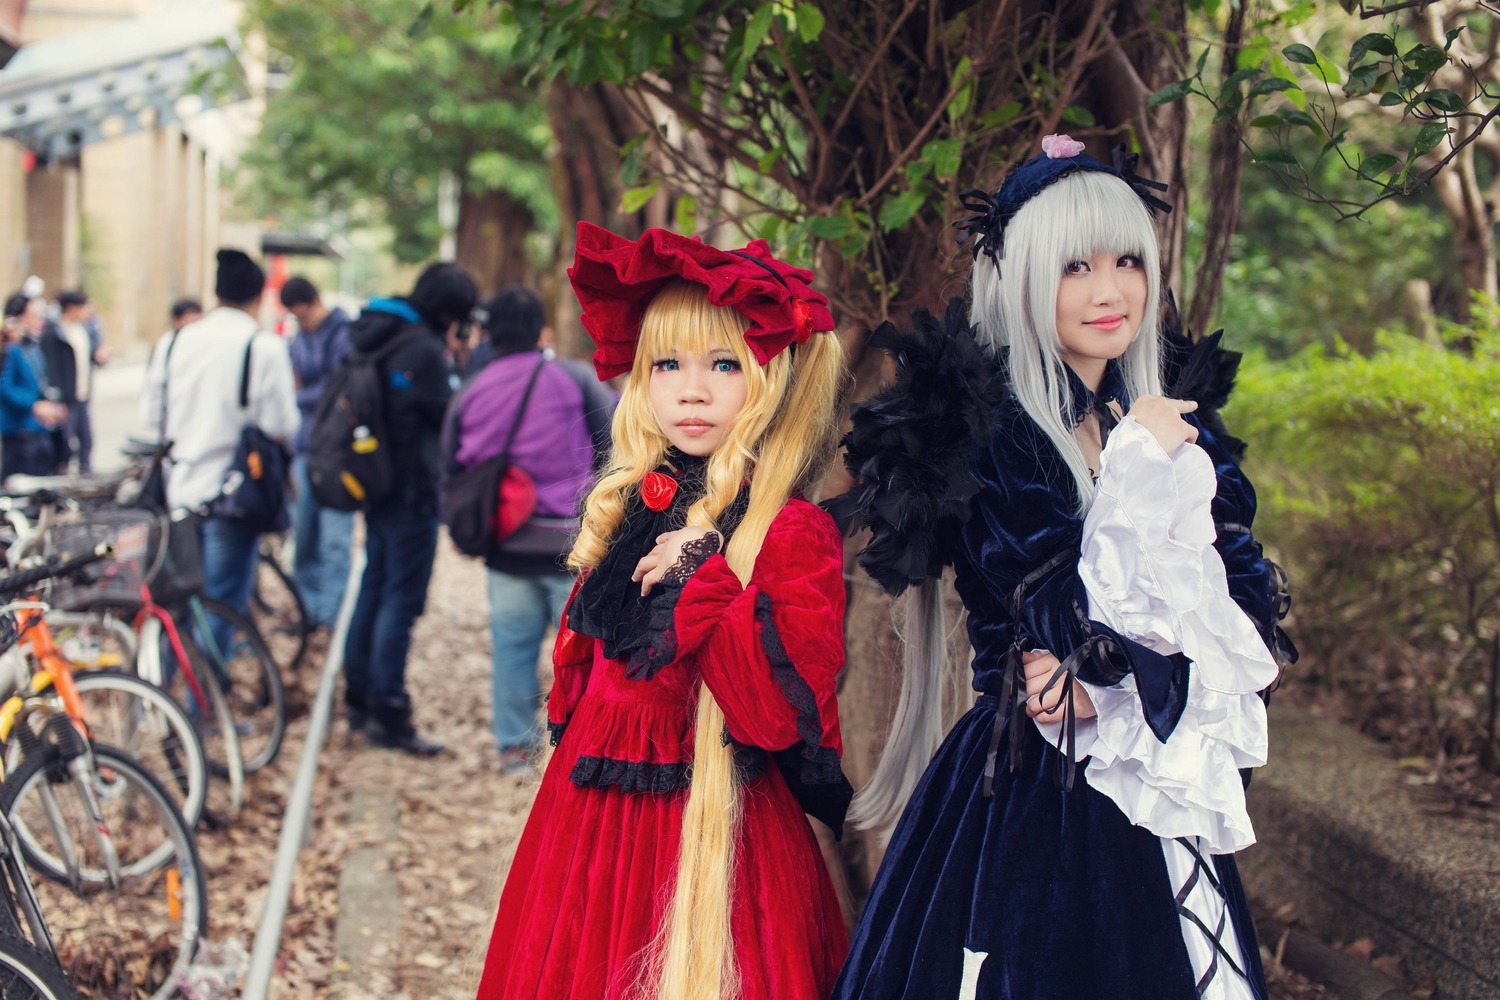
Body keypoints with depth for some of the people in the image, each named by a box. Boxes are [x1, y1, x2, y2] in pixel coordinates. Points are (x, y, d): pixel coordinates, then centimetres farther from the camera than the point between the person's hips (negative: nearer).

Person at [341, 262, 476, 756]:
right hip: (411, 492, -9)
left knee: (374, 590, 17)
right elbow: (450, 417, -14)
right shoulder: (422, 349, -19)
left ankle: (359, 699, 25)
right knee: (401, 600, -4)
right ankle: (388, 714, -2)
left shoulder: (377, 336, 10)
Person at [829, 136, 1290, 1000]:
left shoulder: (1182, 425, 7)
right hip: (1028, 792, -5)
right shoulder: (989, 432, -11)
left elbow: (1247, 604, 0)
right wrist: (1138, 469, -16)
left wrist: (1105, 675, -14)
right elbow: (1061, 617, -17)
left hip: (1159, 783, 6)